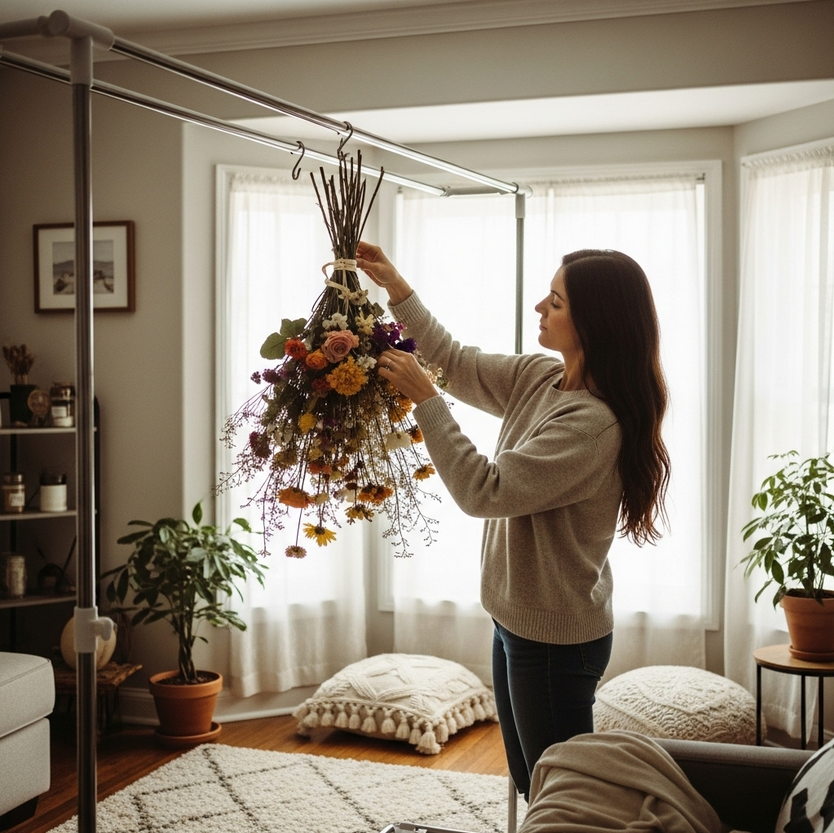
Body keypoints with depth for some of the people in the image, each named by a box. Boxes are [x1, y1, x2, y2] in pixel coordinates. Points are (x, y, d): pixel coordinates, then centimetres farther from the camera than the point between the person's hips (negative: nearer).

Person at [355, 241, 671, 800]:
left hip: (556, 638, -9)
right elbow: (457, 363, 13)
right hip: (518, 620, 9)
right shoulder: (540, 378, 1)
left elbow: (483, 490, -27)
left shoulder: (596, 422, -27)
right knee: (531, 785, 22)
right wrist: (396, 287, 8)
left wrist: (424, 398, -24)